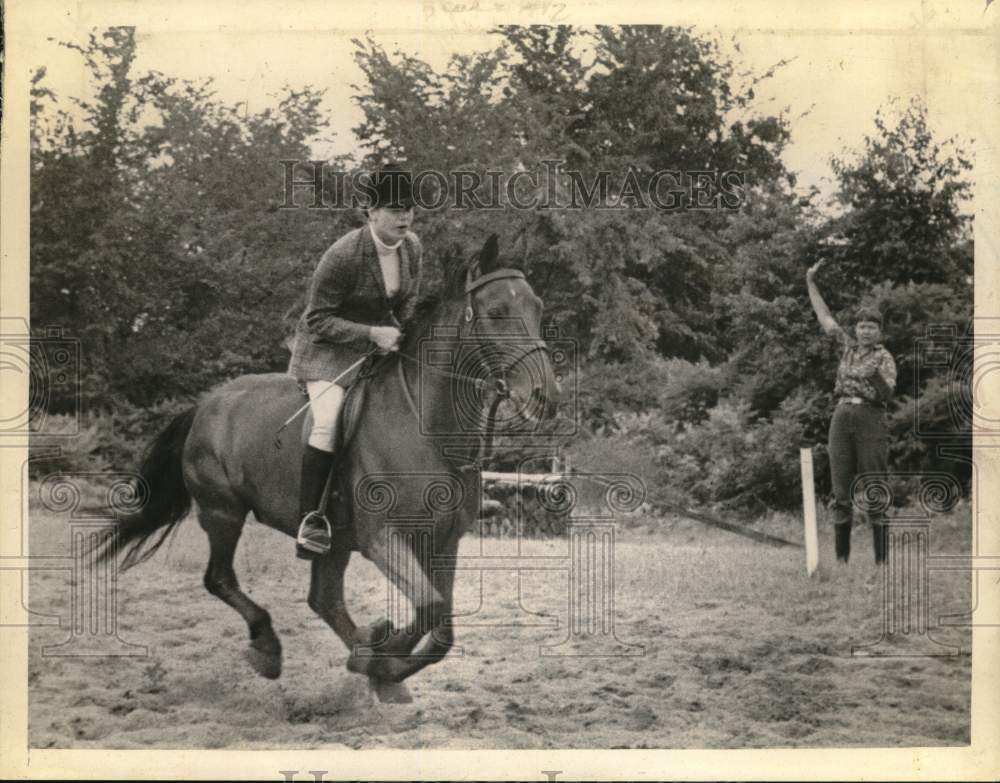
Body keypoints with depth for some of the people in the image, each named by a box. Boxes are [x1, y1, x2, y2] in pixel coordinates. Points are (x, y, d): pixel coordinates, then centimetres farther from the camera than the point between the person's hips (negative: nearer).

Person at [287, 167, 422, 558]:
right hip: (329, 347, -7)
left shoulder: (412, 247, -4)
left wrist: (402, 337, -6)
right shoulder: (343, 255, -24)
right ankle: (310, 518, -23)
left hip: (382, 342, 7)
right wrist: (371, 333, -27)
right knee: (328, 422, -29)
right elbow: (317, 318, -19)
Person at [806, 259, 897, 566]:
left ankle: (881, 558, -5)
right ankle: (841, 557, 5)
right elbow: (825, 317, 22)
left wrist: (875, 375, -26)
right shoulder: (849, 347, 16)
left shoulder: (884, 357, 2)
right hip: (841, 417, 5)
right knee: (841, 491, 3)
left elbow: (887, 393, -10)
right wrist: (810, 283, 22)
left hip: (870, 420, -5)